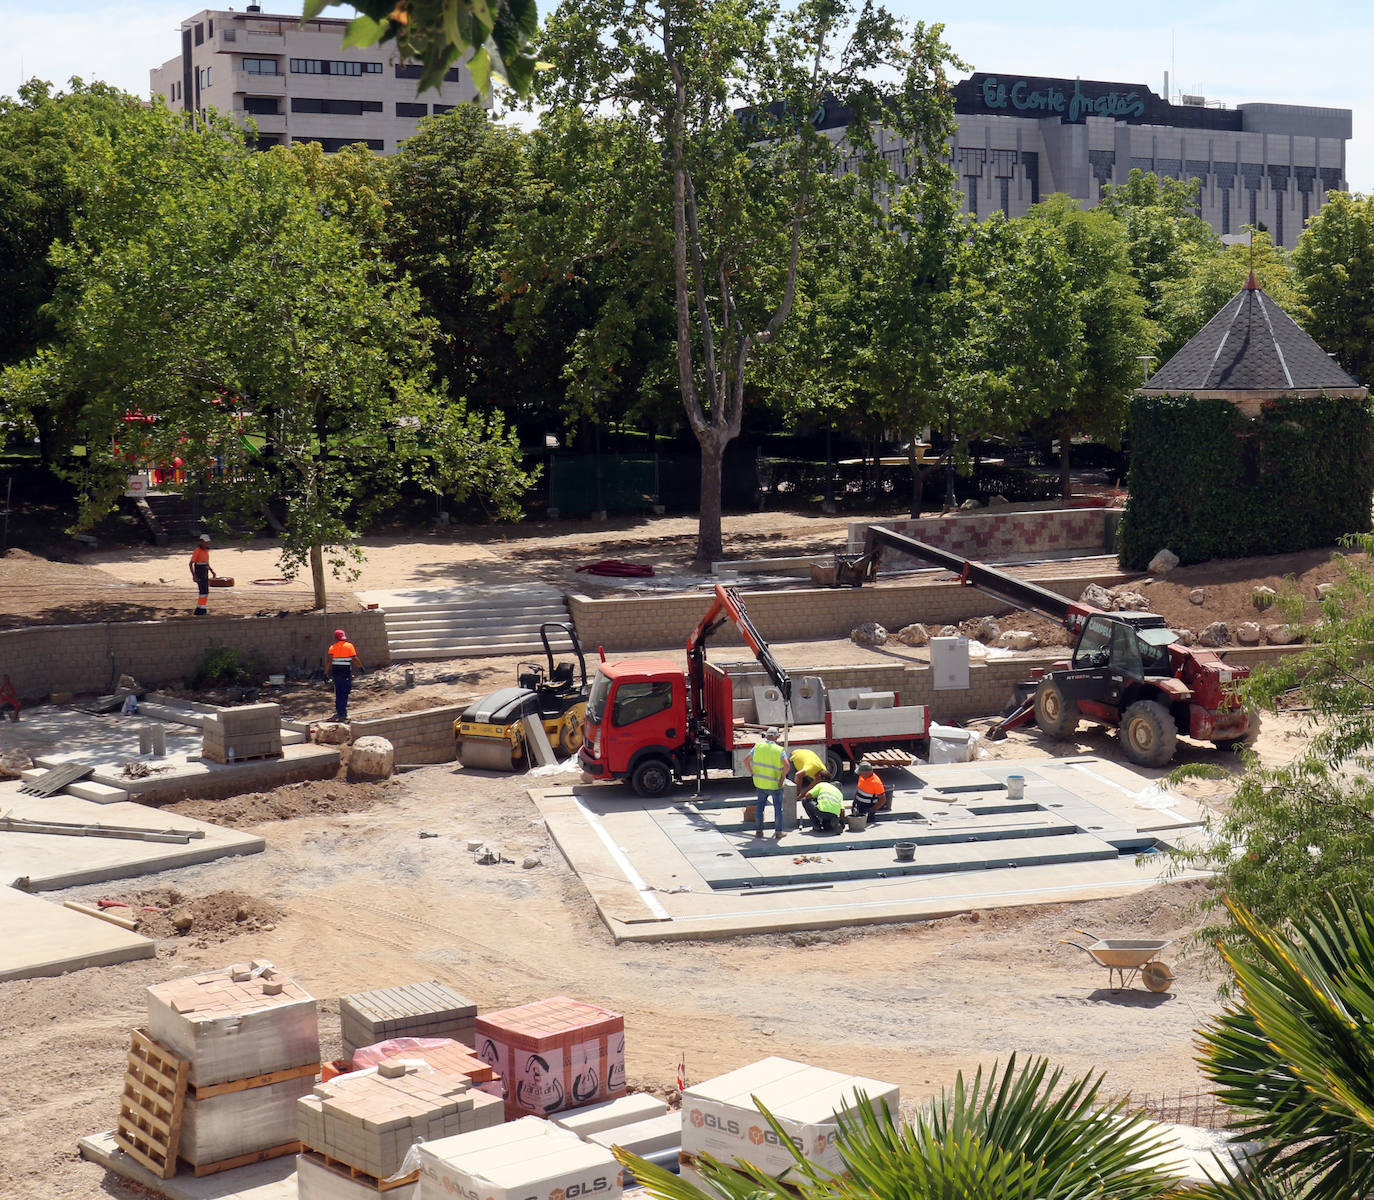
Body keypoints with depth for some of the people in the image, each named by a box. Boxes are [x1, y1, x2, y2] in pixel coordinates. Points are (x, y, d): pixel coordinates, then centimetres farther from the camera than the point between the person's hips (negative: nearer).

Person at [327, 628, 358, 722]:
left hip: (336, 671, 2)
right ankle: (342, 714, -6)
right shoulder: (349, 646, -2)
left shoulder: (333, 647, 2)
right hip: (346, 671, -2)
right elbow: (355, 659, -5)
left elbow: (329, 660, -6)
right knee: (344, 693, 0)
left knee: (338, 692, 15)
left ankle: (339, 711, 20)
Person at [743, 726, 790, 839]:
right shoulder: (779, 750, -11)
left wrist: (752, 774, 5)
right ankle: (778, 831, 12)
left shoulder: (758, 746, -2)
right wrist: (782, 777, -9)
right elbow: (786, 765, -24)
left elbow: (746, 760, -3)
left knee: (759, 806, 16)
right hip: (775, 784, -3)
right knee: (778, 807, 10)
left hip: (760, 783, 3)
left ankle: (758, 830, 16)